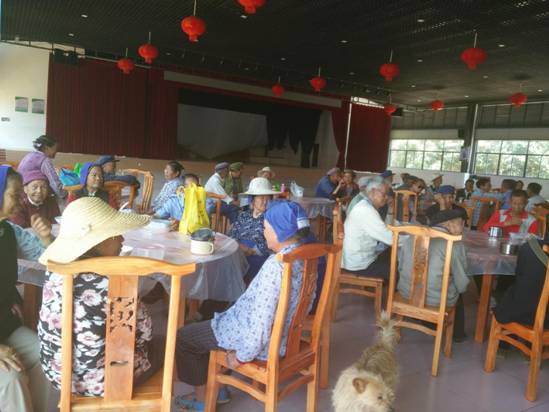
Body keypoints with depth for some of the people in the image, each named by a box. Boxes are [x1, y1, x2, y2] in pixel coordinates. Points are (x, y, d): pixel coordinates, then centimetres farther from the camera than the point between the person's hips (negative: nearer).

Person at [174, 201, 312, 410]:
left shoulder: (275, 265, -32)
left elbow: (261, 321, -30)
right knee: (212, 322, 29)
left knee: (183, 337, 12)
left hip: (260, 340, -9)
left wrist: (242, 354, -14)